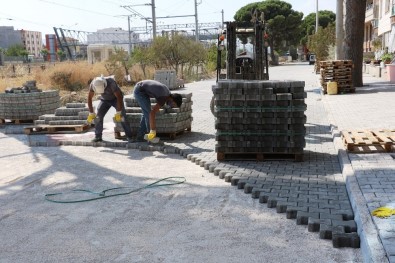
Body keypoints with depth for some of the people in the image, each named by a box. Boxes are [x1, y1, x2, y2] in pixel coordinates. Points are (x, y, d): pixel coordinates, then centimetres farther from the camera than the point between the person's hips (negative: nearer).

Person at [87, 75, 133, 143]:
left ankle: (129, 136, -12)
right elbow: (89, 98, -14)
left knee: (122, 116, -19)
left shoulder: (111, 83, -39)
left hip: (116, 98, -4)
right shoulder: (93, 84, -25)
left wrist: (118, 113, -35)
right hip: (105, 99, 4)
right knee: (98, 116, -13)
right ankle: (98, 136, -2)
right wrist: (91, 113, -15)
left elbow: (119, 97, -35)